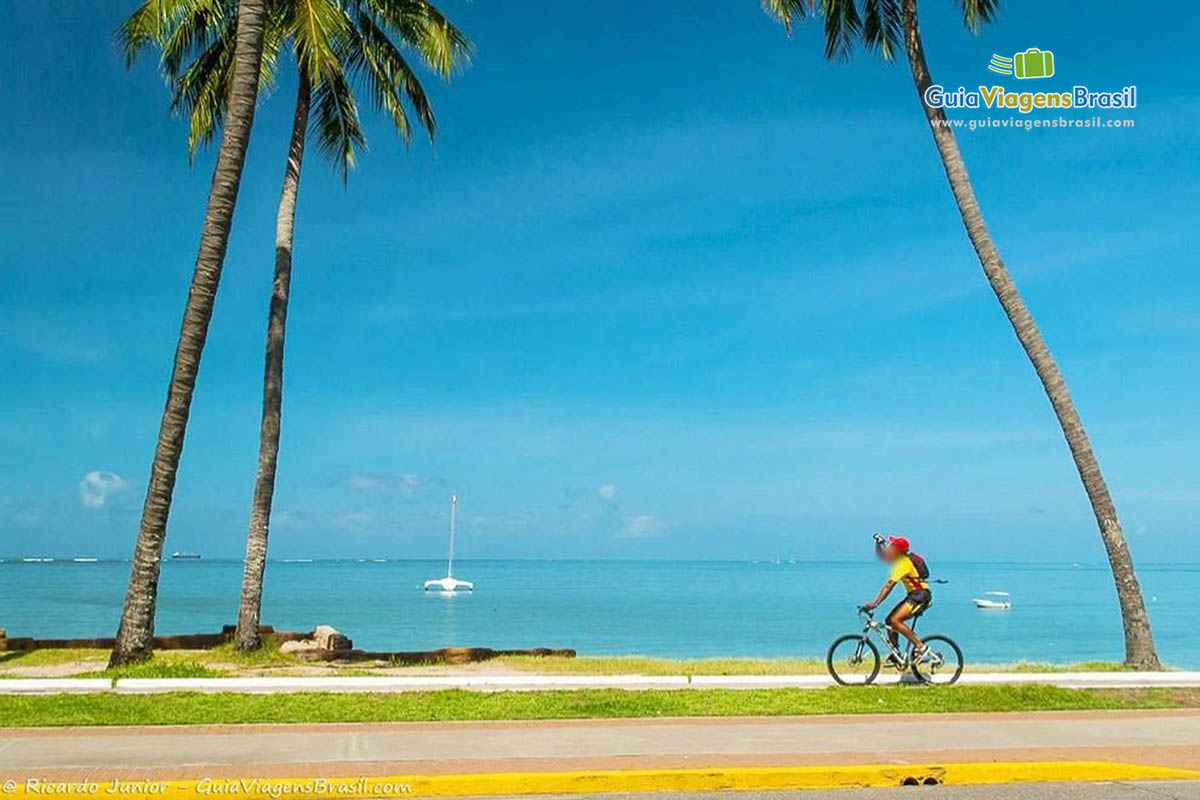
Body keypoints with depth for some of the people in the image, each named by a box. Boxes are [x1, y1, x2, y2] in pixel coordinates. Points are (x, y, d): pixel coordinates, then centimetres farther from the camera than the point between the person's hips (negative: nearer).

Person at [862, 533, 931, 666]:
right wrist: (879, 544, -1)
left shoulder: (903, 563, -18)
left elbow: (889, 585, -26)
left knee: (895, 620, -22)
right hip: (913, 595, 10)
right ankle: (895, 657, 10)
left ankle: (921, 647, -17)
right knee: (890, 621, 5)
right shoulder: (900, 560, 9)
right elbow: (881, 556, 19)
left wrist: (875, 603, -30)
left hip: (921, 595, -10)